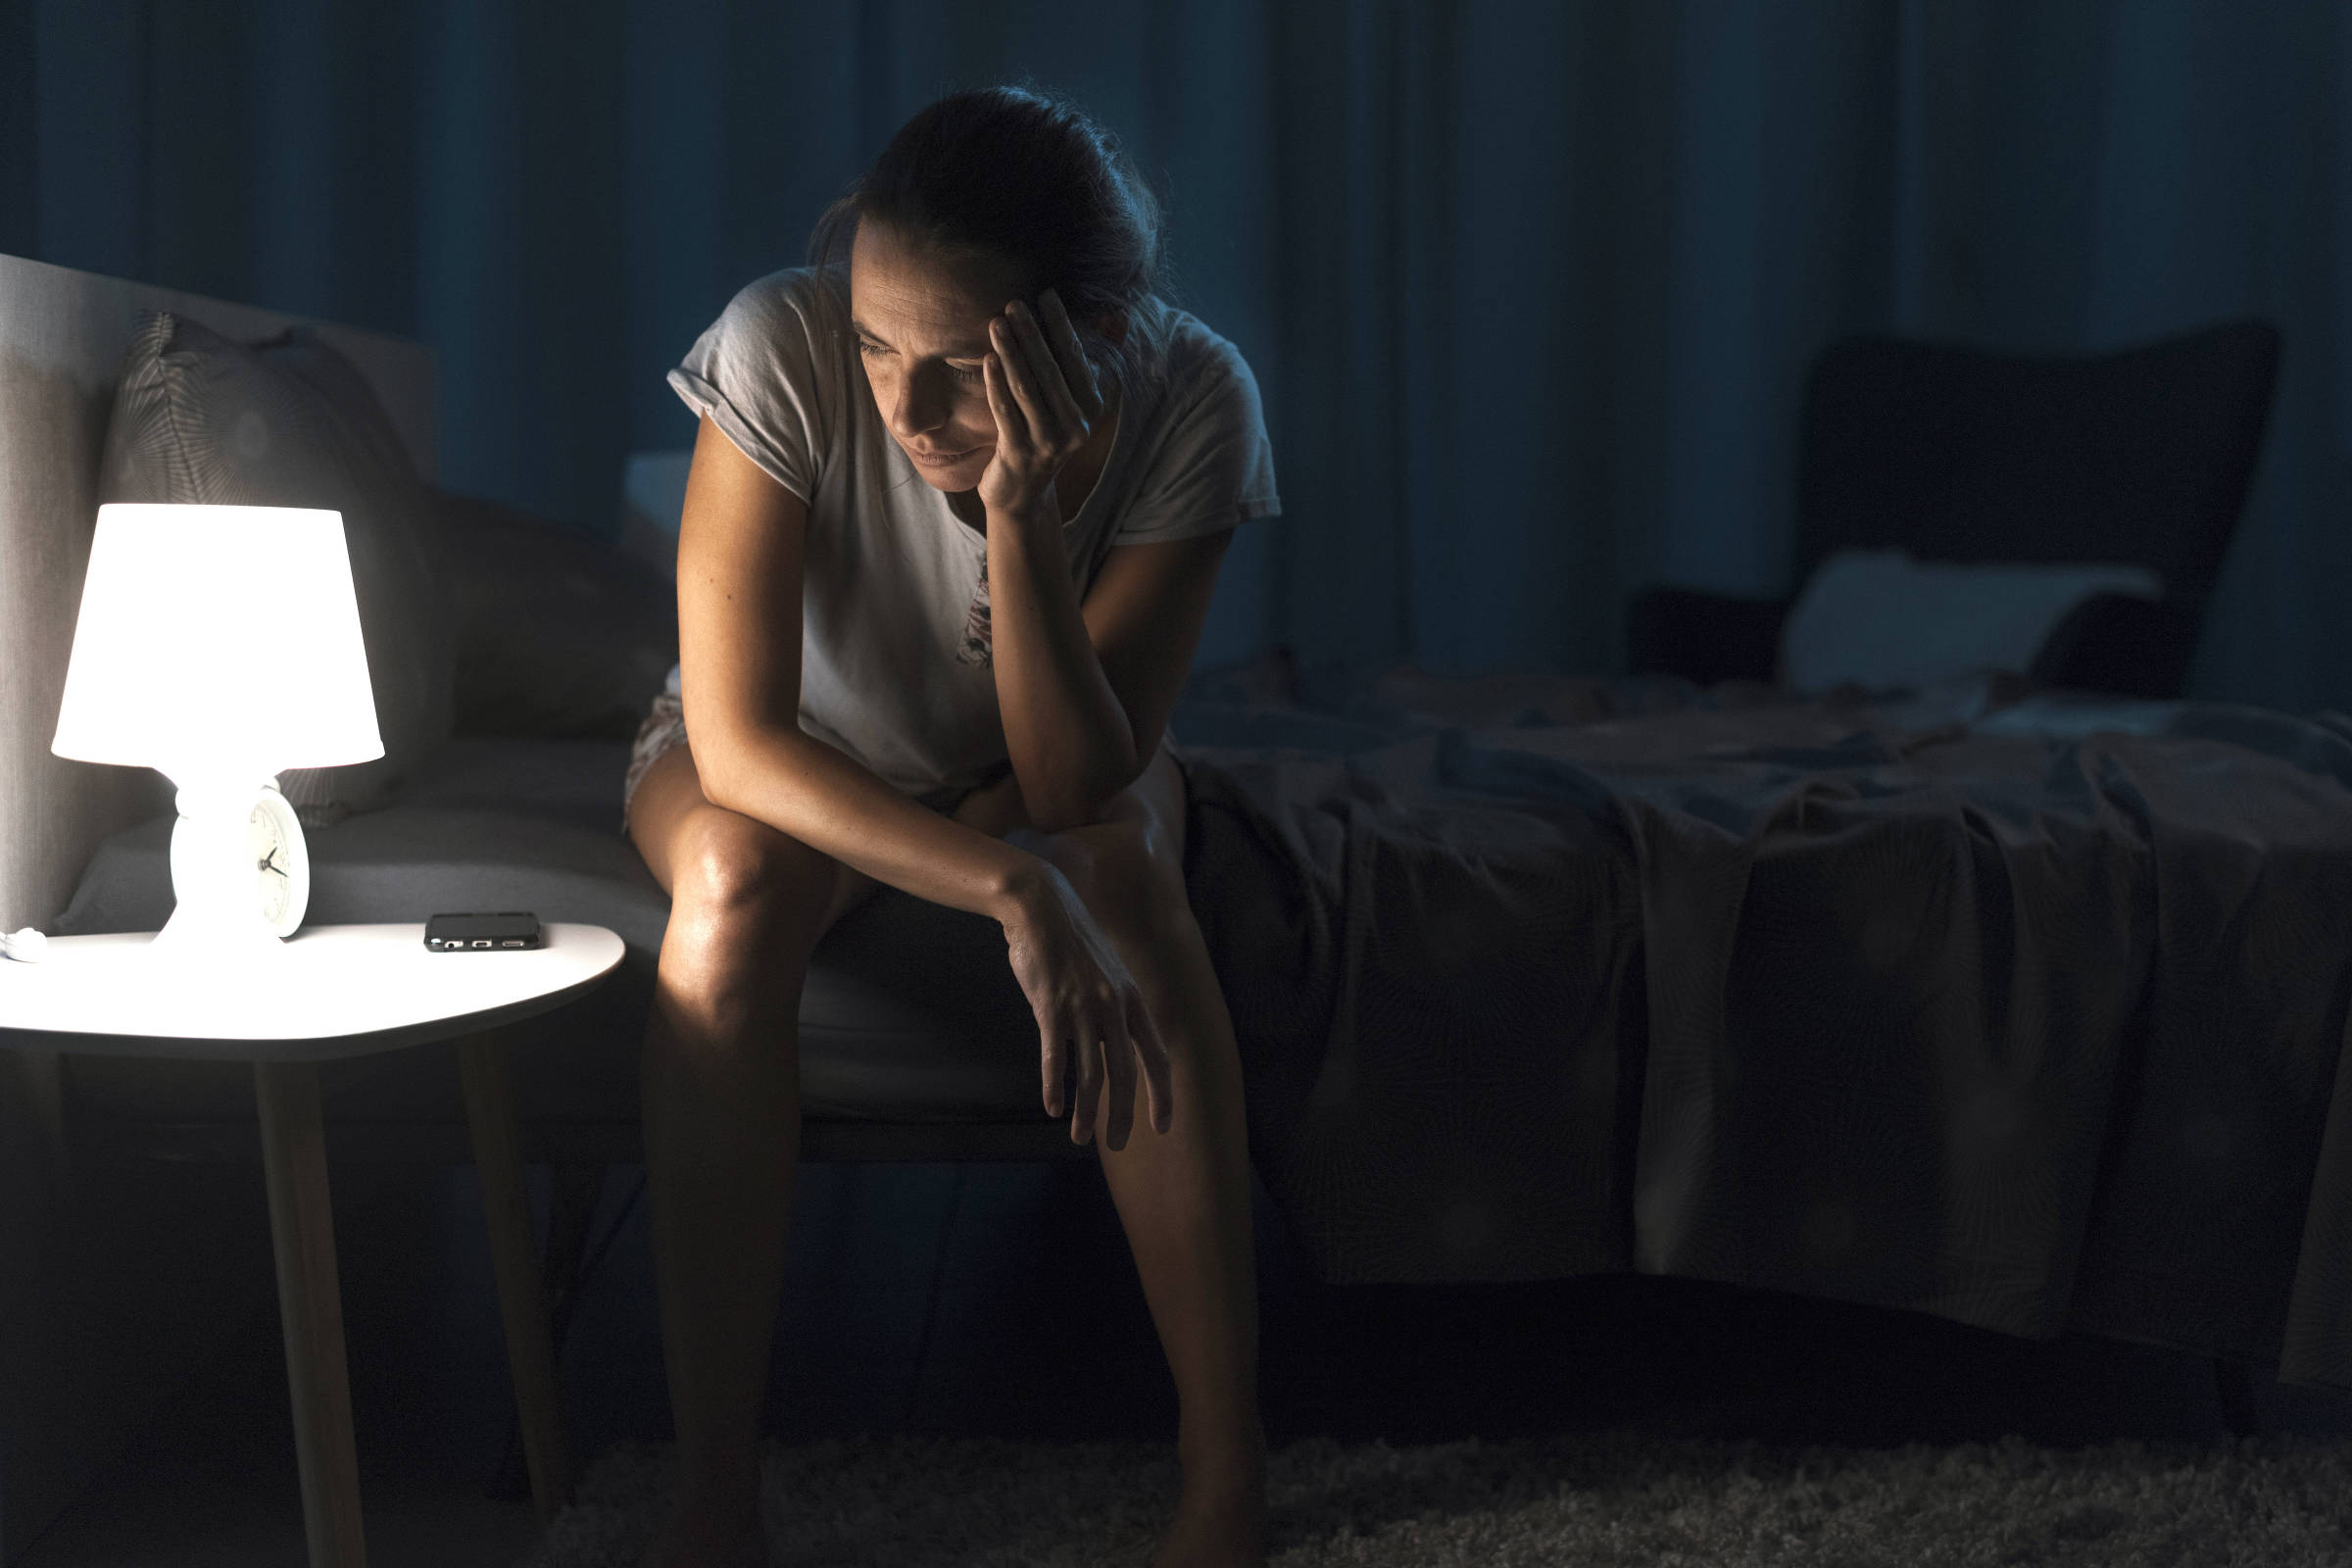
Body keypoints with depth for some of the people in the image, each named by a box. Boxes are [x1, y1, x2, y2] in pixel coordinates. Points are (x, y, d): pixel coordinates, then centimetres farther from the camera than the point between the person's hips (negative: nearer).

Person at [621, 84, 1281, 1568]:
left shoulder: (1191, 402, -27)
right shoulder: (783, 350, -32)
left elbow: (1073, 790, -29)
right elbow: (737, 741, -33)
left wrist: (1023, 517, -43)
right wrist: (1014, 890, -44)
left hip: (1019, 772, 1)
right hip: (788, 772, -1)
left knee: (1119, 848, -33)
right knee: (733, 872, -35)